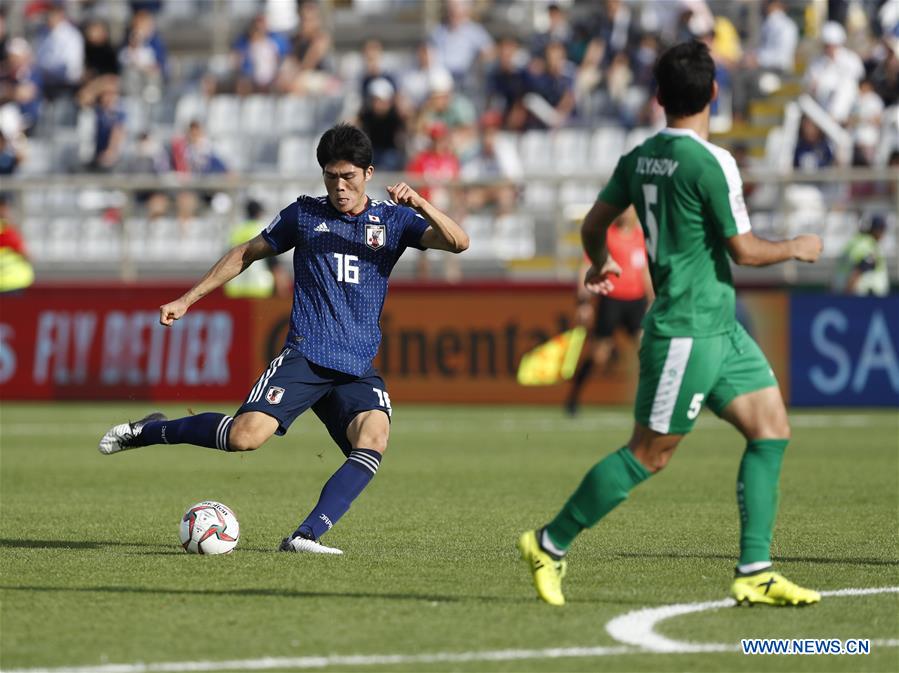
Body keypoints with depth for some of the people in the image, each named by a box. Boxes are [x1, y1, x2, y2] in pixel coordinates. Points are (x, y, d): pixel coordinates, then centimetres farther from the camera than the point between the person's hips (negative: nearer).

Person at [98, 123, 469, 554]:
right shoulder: (304, 214, 8)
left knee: (373, 438, -28)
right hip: (305, 357, -2)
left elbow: (458, 242, -4)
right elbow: (247, 254, 20)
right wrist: (187, 300, 18)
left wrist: (419, 204, -22)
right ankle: (147, 431, 2)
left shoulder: (394, 219, 9)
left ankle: (307, 535, -29)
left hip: (359, 369, 2)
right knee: (246, 435, -22)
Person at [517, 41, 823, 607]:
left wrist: (600, 264, 38)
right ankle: (550, 544, 9)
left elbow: (595, 223, 16)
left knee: (772, 428, 5)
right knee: (649, 454, -2)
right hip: (689, 331, -9)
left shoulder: (641, 157, 7)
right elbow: (743, 250, -15)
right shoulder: (710, 163, -18)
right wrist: (797, 248, 3)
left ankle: (755, 573, 2)